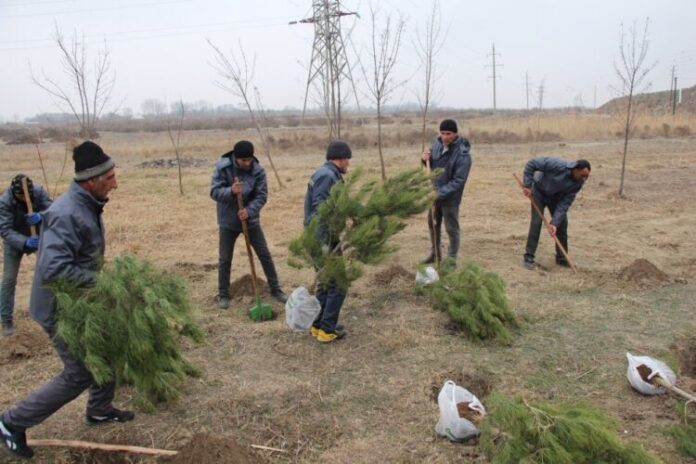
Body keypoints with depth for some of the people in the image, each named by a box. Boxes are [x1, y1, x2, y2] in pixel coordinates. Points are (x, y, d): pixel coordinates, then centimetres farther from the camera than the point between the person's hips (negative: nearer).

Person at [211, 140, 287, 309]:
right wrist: (231, 191, -38)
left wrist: (249, 211, -28)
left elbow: (262, 195, -12)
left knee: (265, 255, 5)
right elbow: (214, 192, -18)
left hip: (251, 220, 1)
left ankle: (276, 289, 19)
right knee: (225, 259, 5)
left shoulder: (258, 170, -12)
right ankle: (223, 294, 21)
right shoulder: (222, 167, -16)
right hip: (228, 221, -1)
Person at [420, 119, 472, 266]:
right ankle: (434, 253, 38)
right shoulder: (437, 143, -3)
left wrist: (440, 193, -31)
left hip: (450, 197, -7)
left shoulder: (462, 154, -23)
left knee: (451, 229, 5)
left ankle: (451, 259, 19)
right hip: (434, 193, 7)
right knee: (433, 225, 20)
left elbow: (458, 181, -24)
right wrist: (425, 159, -12)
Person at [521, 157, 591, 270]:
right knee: (536, 222, -12)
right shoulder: (558, 165, -37)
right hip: (539, 191, -4)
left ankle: (562, 258, 14)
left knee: (562, 224, 0)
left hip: (556, 196, 4)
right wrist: (527, 185, -29)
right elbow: (531, 163, -30)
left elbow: (565, 203, -21)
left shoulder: (578, 183, -22)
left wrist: (554, 222, -27)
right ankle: (529, 257, -4)